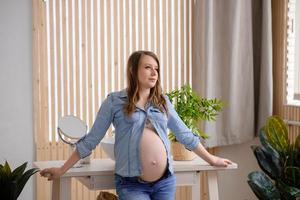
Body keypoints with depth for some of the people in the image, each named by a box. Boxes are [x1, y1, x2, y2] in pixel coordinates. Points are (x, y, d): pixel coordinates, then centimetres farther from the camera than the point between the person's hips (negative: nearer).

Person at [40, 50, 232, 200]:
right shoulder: (115, 101, 0)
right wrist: (62, 170, 3)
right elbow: (91, 140, 3)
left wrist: (210, 159, 21)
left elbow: (185, 134, 19)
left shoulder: (163, 101, 11)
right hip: (131, 184, -4)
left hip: (166, 182, 4)